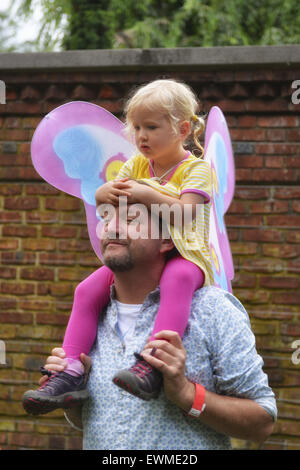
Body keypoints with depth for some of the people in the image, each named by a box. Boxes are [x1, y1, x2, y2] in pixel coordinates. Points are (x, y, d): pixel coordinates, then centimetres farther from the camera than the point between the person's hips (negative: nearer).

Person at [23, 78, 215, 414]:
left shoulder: (196, 168, -5)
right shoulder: (136, 165, 14)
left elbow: (183, 214, -20)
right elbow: (101, 197, 15)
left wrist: (145, 194, -26)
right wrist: (106, 192, -9)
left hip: (183, 253, -7)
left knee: (178, 278, -42)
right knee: (88, 290, -13)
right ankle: (70, 373, -16)